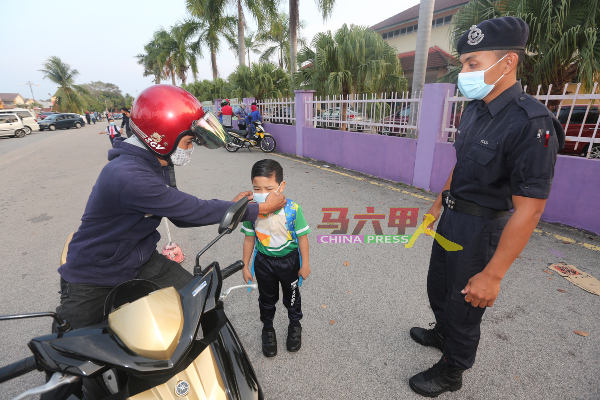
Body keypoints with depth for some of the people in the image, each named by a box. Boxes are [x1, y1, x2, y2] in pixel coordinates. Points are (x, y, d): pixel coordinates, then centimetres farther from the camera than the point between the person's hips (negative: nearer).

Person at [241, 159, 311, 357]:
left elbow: (302, 237, -14)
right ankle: (268, 329, 49)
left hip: (289, 260, -1)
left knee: (291, 296, 21)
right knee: (267, 298, 21)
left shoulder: (292, 209, -24)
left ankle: (295, 326, 51)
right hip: (264, 261, 2)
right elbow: (249, 239, -5)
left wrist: (305, 264, -7)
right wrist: (245, 266, 1)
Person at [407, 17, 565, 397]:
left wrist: (492, 275, -23)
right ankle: (442, 333, 56)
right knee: (437, 287, 27)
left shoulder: (531, 123, -24)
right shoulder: (474, 110, 2)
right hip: (451, 218, 8)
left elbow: (529, 209, -25)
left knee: (464, 305, 13)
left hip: (480, 227, -8)